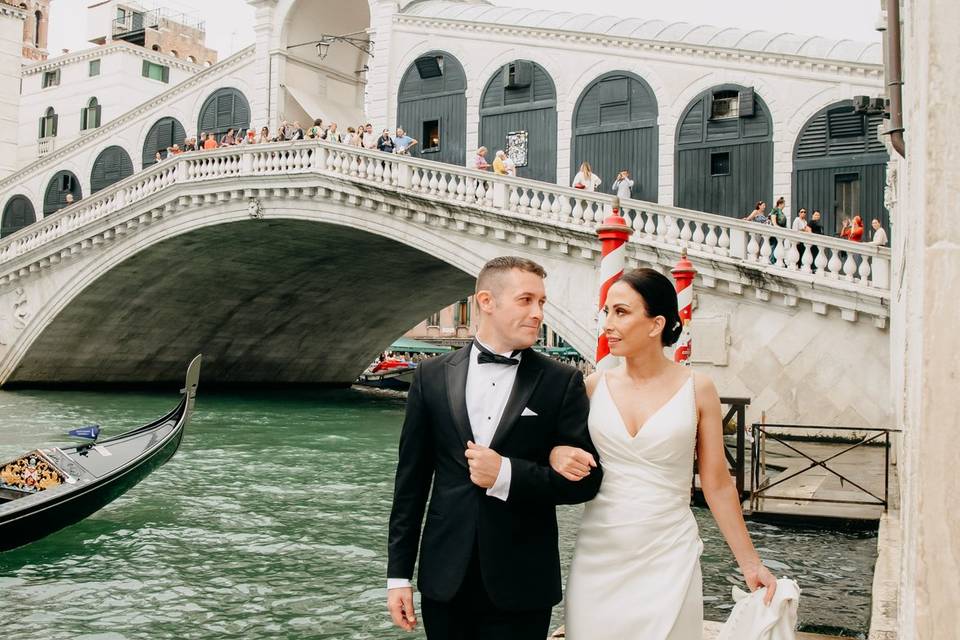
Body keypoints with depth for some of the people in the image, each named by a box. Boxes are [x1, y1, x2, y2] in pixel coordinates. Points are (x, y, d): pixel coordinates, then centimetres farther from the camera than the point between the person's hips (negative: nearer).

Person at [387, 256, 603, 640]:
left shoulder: (562, 381, -3)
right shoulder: (433, 376, 2)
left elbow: (586, 478, -5)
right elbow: (412, 479, 4)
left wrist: (507, 473, -18)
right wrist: (398, 573, 3)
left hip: (521, 586, -1)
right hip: (445, 580, 2)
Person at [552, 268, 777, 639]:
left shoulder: (697, 390, -4)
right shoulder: (594, 386, 1)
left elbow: (717, 484, 2)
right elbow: (562, 447, 13)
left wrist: (750, 563, 3)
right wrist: (555, 454, -11)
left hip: (668, 558, -2)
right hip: (597, 556, 2)